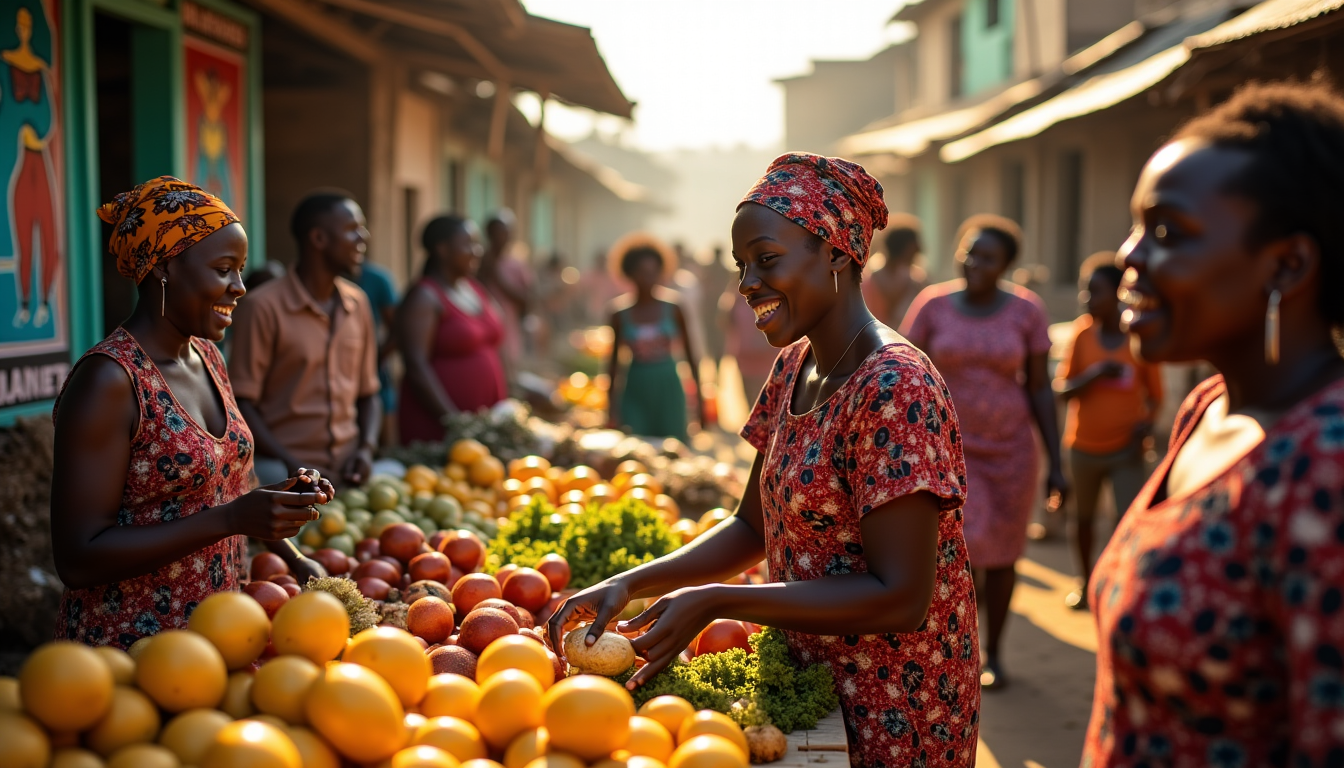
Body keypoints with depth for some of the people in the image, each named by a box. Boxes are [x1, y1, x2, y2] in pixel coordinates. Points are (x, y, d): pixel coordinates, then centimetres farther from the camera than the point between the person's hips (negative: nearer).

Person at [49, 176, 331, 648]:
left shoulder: (207, 358, 5)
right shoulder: (108, 380, -19)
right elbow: (78, 560, -22)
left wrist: (295, 561, 6)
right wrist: (231, 518, -26)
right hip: (126, 646, -8)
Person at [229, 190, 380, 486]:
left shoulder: (358, 303, 10)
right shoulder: (264, 306, -7)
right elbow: (242, 402, -7)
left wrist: (366, 449, 0)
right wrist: (291, 464, -14)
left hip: (347, 467, 6)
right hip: (281, 468, -5)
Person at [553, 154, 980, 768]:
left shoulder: (894, 389, -24)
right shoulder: (793, 367, 4)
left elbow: (900, 597, -26)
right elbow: (754, 527, 10)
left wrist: (712, 601, -24)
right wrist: (628, 586, -4)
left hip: (893, 718, -7)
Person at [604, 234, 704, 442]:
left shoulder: (673, 311, 1)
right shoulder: (622, 315, 1)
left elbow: (690, 354, 6)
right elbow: (614, 361, 8)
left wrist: (699, 396, 5)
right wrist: (612, 405, 8)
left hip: (668, 388, 0)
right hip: (636, 392, 0)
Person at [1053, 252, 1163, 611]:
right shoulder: (1083, 332, -4)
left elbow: (1154, 393, 1)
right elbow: (1062, 388, -3)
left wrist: (1146, 422, -19)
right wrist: (1094, 374, -21)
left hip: (1126, 450, -3)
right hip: (1083, 446, 3)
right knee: (1083, 517, 17)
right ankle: (1086, 583, 36)